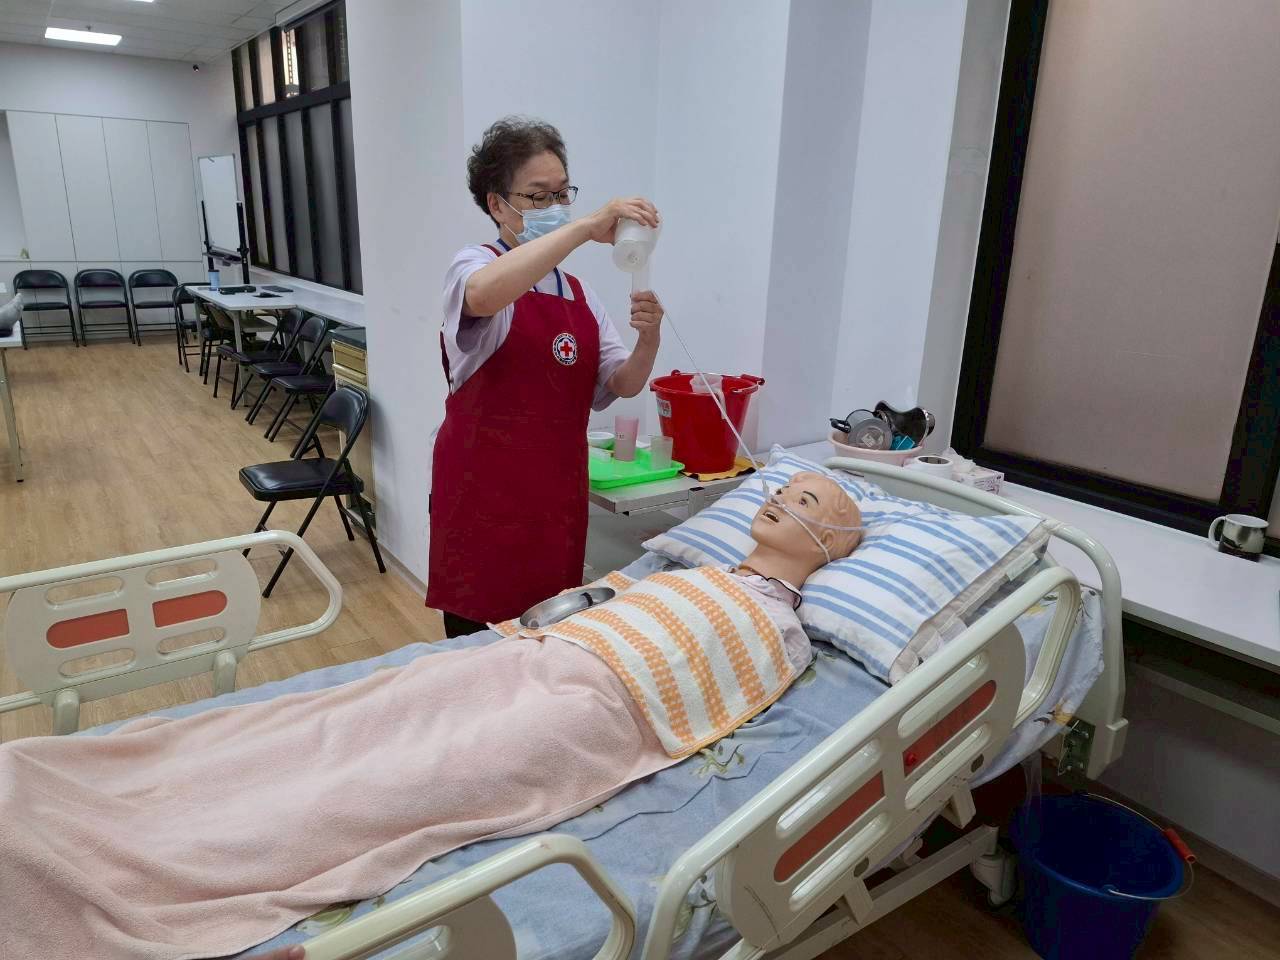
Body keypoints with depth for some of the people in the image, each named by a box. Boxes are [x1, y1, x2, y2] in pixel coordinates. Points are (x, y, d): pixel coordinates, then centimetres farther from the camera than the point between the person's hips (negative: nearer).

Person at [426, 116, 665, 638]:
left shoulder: (580, 293, 12)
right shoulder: (474, 266, -6)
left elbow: (621, 384, 6)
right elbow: (481, 294, -32)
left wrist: (648, 339, -15)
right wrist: (585, 227, -35)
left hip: (557, 493, 6)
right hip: (486, 492, -5)